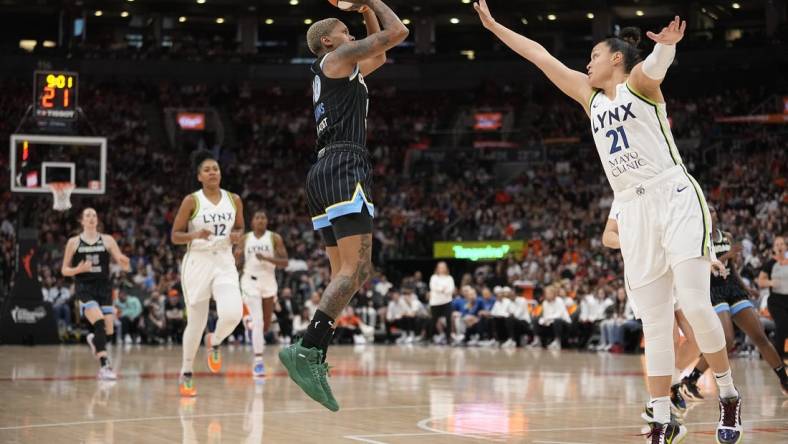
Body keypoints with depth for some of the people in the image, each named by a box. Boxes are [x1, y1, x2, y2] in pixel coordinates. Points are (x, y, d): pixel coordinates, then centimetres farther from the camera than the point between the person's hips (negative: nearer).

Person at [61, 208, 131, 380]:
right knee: (99, 322, -24)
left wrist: (124, 261, -22)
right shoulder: (74, 242, 4)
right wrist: (78, 269, -14)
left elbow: (125, 267, 3)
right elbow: (64, 270, 7)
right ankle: (104, 366, -25)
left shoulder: (107, 240, 6)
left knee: (109, 330, 1)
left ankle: (94, 340, 39)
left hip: (103, 287, 3)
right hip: (84, 288, -3)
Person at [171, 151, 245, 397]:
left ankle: (214, 342, 13)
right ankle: (186, 374, 19)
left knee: (233, 313, -21)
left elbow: (240, 227, 19)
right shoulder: (191, 201, -5)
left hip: (224, 263, 2)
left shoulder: (234, 200, 5)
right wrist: (195, 235, -21)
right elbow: (175, 236, -2)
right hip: (197, 263, -2)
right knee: (196, 322, 1)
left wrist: (237, 236, -5)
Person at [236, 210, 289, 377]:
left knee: (266, 324, 13)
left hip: (269, 282, 2)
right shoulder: (245, 239, 2)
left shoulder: (275, 238, -2)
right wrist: (237, 255, -13)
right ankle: (258, 362, -16)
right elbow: (238, 262, 10)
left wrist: (266, 258, -22)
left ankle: (258, 339, 48)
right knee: (258, 321, -17)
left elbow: (285, 262, -8)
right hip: (250, 281, -2)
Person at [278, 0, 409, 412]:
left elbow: (379, 56, 43)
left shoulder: (338, 70, 28)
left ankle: (315, 362, -3)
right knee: (356, 269, -18)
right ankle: (305, 348, -31)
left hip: (324, 172, 10)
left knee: (345, 273, 6)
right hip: (344, 168, -10)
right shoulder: (338, 57, 3)